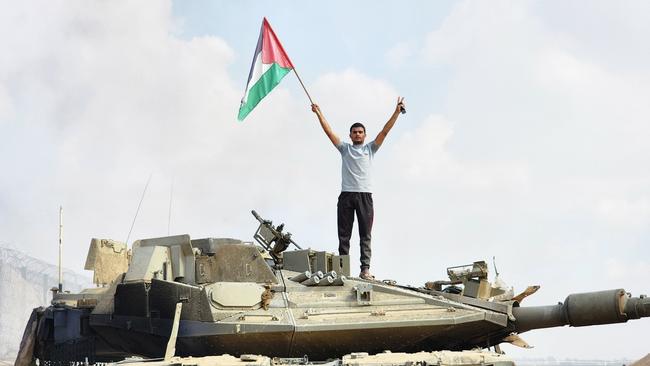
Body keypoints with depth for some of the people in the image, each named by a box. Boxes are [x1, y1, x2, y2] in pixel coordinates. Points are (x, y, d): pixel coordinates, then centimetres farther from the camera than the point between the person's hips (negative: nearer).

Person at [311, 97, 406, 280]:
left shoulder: (370, 148, 14)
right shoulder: (345, 148, 16)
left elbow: (384, 131, 6)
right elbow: (329, 132, 11)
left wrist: (396, 112, -3)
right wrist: (319, 113, 5)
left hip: (365, 195, -1)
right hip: (346, 195, 1)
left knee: (365, 235, -3)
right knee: (344, 235, 1)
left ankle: (365, 269, -7)